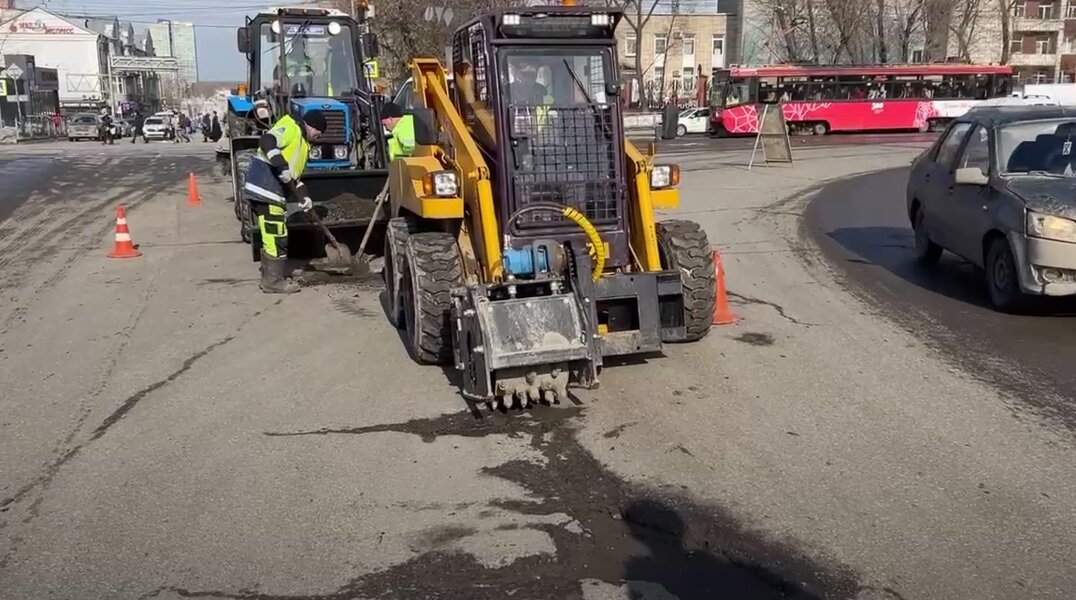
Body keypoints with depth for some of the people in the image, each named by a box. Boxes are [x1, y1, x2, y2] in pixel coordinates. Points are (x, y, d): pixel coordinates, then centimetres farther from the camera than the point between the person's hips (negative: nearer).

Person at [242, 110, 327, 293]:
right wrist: (282, 166, -32)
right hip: (264, 188, -10)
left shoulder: (302, 143, 25)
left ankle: (271, 277, 25)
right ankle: (273, 281, -3)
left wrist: (303, 196, 9)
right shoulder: (290, 128, -5)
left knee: (272, 236, 16)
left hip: (272, 192, 10)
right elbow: (266, 141, -24)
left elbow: (294, 176, 24)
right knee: (275, 237, -8)